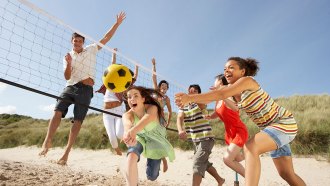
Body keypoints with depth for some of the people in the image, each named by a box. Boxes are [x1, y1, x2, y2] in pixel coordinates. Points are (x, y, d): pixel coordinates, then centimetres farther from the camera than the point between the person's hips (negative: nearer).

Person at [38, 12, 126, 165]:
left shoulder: (91, 49, 13)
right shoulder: (67, 57, 15)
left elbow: (106, 37, 12)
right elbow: (67, 77, 4)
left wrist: (117, 24, 9)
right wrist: (69, 64, -14)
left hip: (86, 89, -2)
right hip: (70, 87, 2)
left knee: (78, 121, -8)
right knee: (57, 112, -19)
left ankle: (66, 152, -7)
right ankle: (47, 141, -18)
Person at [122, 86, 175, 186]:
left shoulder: (152, 108, -31)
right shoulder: (127, 115, -25)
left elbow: (148, 117, -56)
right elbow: (127, 124, -50)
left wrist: (133, 130, -76)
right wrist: (128, 133, -75)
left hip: (155, 140, -1)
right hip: (140, 138, 1)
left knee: (151, 177, 4)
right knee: (132, 155, -35)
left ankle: (160, 157, 35)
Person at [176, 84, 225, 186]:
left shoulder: (201, 104, -9)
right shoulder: (183, 106, 5)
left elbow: (202, 102, -35)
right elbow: (179, 118, -14)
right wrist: (180, 130, -36)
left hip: (206, 138, -7)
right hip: (195, 140, 8)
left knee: (197, 163, -19)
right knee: (204, 162, 22)